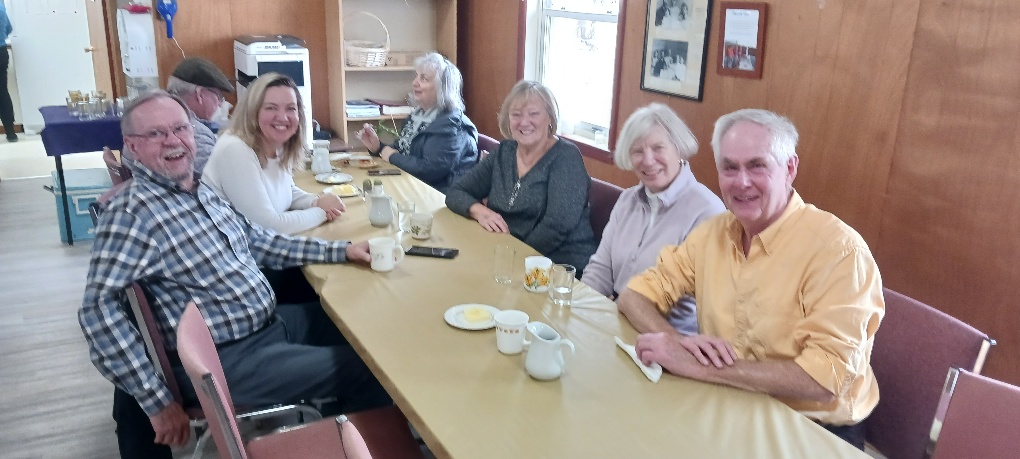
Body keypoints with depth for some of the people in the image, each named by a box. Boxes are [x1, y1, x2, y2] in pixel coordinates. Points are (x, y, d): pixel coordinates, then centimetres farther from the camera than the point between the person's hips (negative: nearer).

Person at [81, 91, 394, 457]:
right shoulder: (132, 212, -19)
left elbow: (257, 242, 15)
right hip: (226, 359, -9)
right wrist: (157, 401, -26)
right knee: (363, 371, -10)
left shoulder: (203, 190, 6)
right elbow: (98, 310, -25)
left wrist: (341, 251, 8)